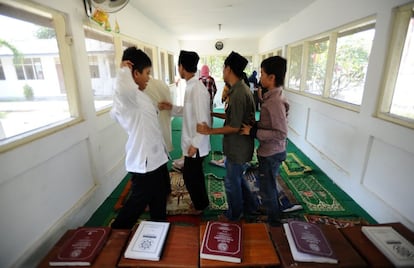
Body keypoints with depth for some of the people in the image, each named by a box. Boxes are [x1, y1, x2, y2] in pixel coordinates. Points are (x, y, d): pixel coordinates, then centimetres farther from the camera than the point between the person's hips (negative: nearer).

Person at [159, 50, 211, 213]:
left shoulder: (197, 89, -24)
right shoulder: (192, 86, 6)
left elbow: (203, 121, -25)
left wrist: (195, 144, -20)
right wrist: (171, 108, 4)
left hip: (196, 144, -9)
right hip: (192, 141, 9)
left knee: (190, 176, 9)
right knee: (195, 174, 22)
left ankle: (200, 205, 31)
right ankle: (201, 202, 42)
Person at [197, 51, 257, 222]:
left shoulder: (238, 93, -25)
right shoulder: (240, 88, 6)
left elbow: (235, 127, -24)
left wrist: (210, 131, -19)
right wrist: (214, 114, 13)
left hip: (238, 148, -9)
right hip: (239, 146, 9)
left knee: (232, 182, 10)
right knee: (237, 178, 25)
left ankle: (234, 215, 33)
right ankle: (250, 206, 43)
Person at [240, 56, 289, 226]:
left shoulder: (276, 101, -25)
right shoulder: (273, 97, 4)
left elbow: (281, 134, -27)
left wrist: (253, 132, -24)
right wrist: (255, 125, 2)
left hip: (271, 154, -9)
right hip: (269, 151, 9)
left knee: (267, 189, 10)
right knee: (269, 186, 26)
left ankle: (273, 222, 32)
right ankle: (274, 213, 49)